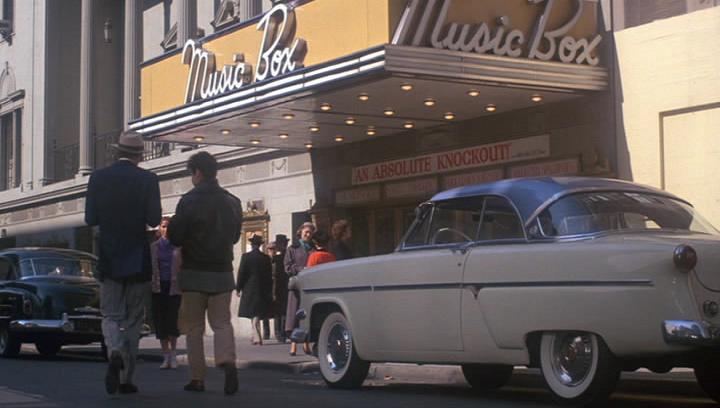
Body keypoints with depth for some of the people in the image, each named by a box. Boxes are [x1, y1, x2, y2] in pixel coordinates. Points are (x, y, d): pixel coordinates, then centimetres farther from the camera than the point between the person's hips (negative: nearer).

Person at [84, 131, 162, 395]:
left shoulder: (98, 178, -2)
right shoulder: (147, 180, -7)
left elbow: (90, 219, -1)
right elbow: (154, 219, -9)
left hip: (109, 260, 1)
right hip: (138, 260, -1)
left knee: (111, 316, 9)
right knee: (134, 319, 10)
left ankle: (115, 353, -21)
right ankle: (125, 378, 10)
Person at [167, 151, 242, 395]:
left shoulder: (189, 201, -11)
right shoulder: (233, 202, 5)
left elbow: (175, 237, -8)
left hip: (195, 272, -3)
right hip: (223, 272, 3)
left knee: (194, 327, 7)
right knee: (222, 323, 7)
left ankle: (197, 378, 6)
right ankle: (227, 361, -19)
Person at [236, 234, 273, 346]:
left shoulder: (246, 256, -7)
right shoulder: (266, 258, 1)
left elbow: (241, 273, -7)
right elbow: (269, 276, 5)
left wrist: (238, 288, 2)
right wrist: (269, 292, 12)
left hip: (249, 289, -2)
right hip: (262, 290, 2)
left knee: (253, 314, 3)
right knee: (257, 314, 11)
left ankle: (257, 337, -7)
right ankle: (256, 336, 16)